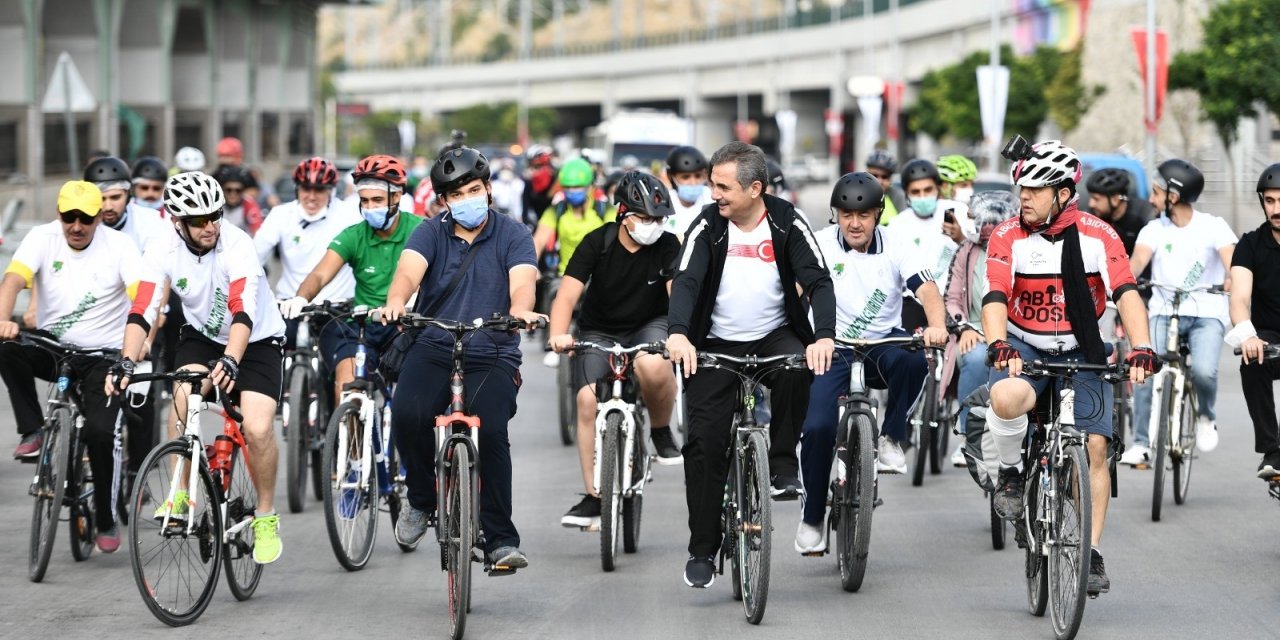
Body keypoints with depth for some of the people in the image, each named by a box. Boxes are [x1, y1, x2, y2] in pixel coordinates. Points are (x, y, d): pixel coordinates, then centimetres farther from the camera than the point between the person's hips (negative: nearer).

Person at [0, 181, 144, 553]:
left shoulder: (119, 246, -10)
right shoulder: (43, 239, -7)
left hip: (104, 355, -2)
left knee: (101, 432, -19)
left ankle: (107, 522, 2)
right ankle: (32, 431, -14)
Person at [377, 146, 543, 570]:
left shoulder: (513, 236, 4)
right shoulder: (432, 233, 6)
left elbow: (522, 281, -13)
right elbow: (410, 269, -13)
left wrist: (520, 310, -38)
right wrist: (396, 302, -36)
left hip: (492, 355, -1)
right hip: (433, 348, 1)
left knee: (491, 431, -22)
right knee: (407, 414, -24)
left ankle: (501, 539, -10)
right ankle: (421, 499, 4)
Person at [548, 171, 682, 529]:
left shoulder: (667, 246, -12)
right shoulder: (598, 243, -14)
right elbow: (568, 294, -22)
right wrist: (558, 335, -41)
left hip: (648, 326, -1)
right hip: (599, 332, 1)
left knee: (653, 366, -36)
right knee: (588, 398, -20)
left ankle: (661, 432, -6)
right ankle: (594, 496, -11)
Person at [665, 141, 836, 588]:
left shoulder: (787, 224, -7)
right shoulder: (707, 226, -6)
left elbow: (817, 281, -16)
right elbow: (686, 281, -17)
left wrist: (824, 336, -34)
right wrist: (678, 333, -37)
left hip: (775, 336, -1)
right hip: (717, 345, 1)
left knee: (798, 369, -35)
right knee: (705, 442, -8)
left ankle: (783, 465, -15)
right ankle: (702, 550, 2)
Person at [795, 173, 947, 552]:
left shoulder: (897, 249, -4)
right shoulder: (821, 246, -7)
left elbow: (927, 290, -18)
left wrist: (937, 325, -39)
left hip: (884, 343, 0)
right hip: (833, 348, 0)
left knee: (913, 360, -34)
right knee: (818, 428, -16)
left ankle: (891, 440, -12)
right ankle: (812, 517, 4)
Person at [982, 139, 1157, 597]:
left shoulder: (1098, 236, -10)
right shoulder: (1008, 237, -9)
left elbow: (1126, 293, -18)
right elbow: (995, 298, -19)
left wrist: (1141, 349, -33)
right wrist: (998, 344, -39)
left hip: (1082, 352, 1)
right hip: (1024, 348, -1)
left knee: (1095, 447, -8)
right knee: (1006, 399, -34)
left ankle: (1092, 554, 4)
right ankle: (1011, 471, -3)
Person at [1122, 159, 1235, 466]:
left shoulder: (1213, 227, -1)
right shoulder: (1154, 230, 5)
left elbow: (1231, 257, -18)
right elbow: (1138, 259, -12)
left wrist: (1234, 278, -42)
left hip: (1207, 314, -2)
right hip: (1164, 312, 2)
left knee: (1203, 371, -27)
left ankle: (1205, 416, 6)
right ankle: (1141, 444, -15)